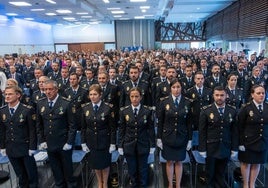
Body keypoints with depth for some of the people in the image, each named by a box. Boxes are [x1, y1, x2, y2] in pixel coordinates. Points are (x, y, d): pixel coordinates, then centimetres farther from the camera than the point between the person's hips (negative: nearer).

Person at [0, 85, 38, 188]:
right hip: (10, 149, 4)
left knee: (31, 173, 12)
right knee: (20, 175, 18)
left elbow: (32, 130, -12)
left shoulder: (27, 110, -14)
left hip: (25, 148, -4)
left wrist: (32, 147, -12)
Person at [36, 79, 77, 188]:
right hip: (49, 144, 3)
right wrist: (41, 141, 3)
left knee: (67, 168, 14)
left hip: (64, 144, -3)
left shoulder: (65, 104, -12)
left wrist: (69, 142, -12)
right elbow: (39, 124, 8)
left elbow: (72, 125, -10)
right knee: (56, 170, 17)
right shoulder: (40, 103, 1)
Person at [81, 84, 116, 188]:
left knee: (105, 162, 13)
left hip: (104, 140, -2)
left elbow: (112, 128, -10)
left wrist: (112, 143, -10)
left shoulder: (107, 108, -14)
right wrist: (83, 142, 0)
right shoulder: (85, 108, -4)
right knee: (95, 163, 16)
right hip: (91, 141, 3)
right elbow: (83, 127, 2)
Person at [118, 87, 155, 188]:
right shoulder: (124, 111, -4)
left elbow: (150, 129, -2)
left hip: (143, 145, 0)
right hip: (129, 145, 1)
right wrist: (120, 145, 0)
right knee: (132, 169, 13)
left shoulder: (147, 111, -6)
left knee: (143, 169, 13)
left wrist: (152, 145, -2)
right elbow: (121, 129, 0)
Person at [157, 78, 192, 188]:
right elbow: (160, 121, -3)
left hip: (181, 137, 1)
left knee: (179, 162, 12)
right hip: (168, 137, 0)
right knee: (169, 161, 11)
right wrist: (159, 138, -4)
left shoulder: (187, 103, -3)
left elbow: (189, 123, 0)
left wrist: (190, 139, 1)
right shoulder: (164, 101, -6)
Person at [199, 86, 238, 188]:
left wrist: (234, 148, 2)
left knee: (221, 174, 15)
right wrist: (202, 149, -8)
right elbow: (202, 132, -7)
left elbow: (234, 131, 2)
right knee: (210, 174, 15)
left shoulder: (232, 111, -1)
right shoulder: (206, 110, -8)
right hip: (210, 148, -2)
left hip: (226, 148, 2)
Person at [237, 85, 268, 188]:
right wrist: (241, 143, -12)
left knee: (257, 163, 14)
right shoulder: (246, 108, -11)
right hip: (248, 141, -3)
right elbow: (240, 127, -10)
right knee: (246, 163, 10)